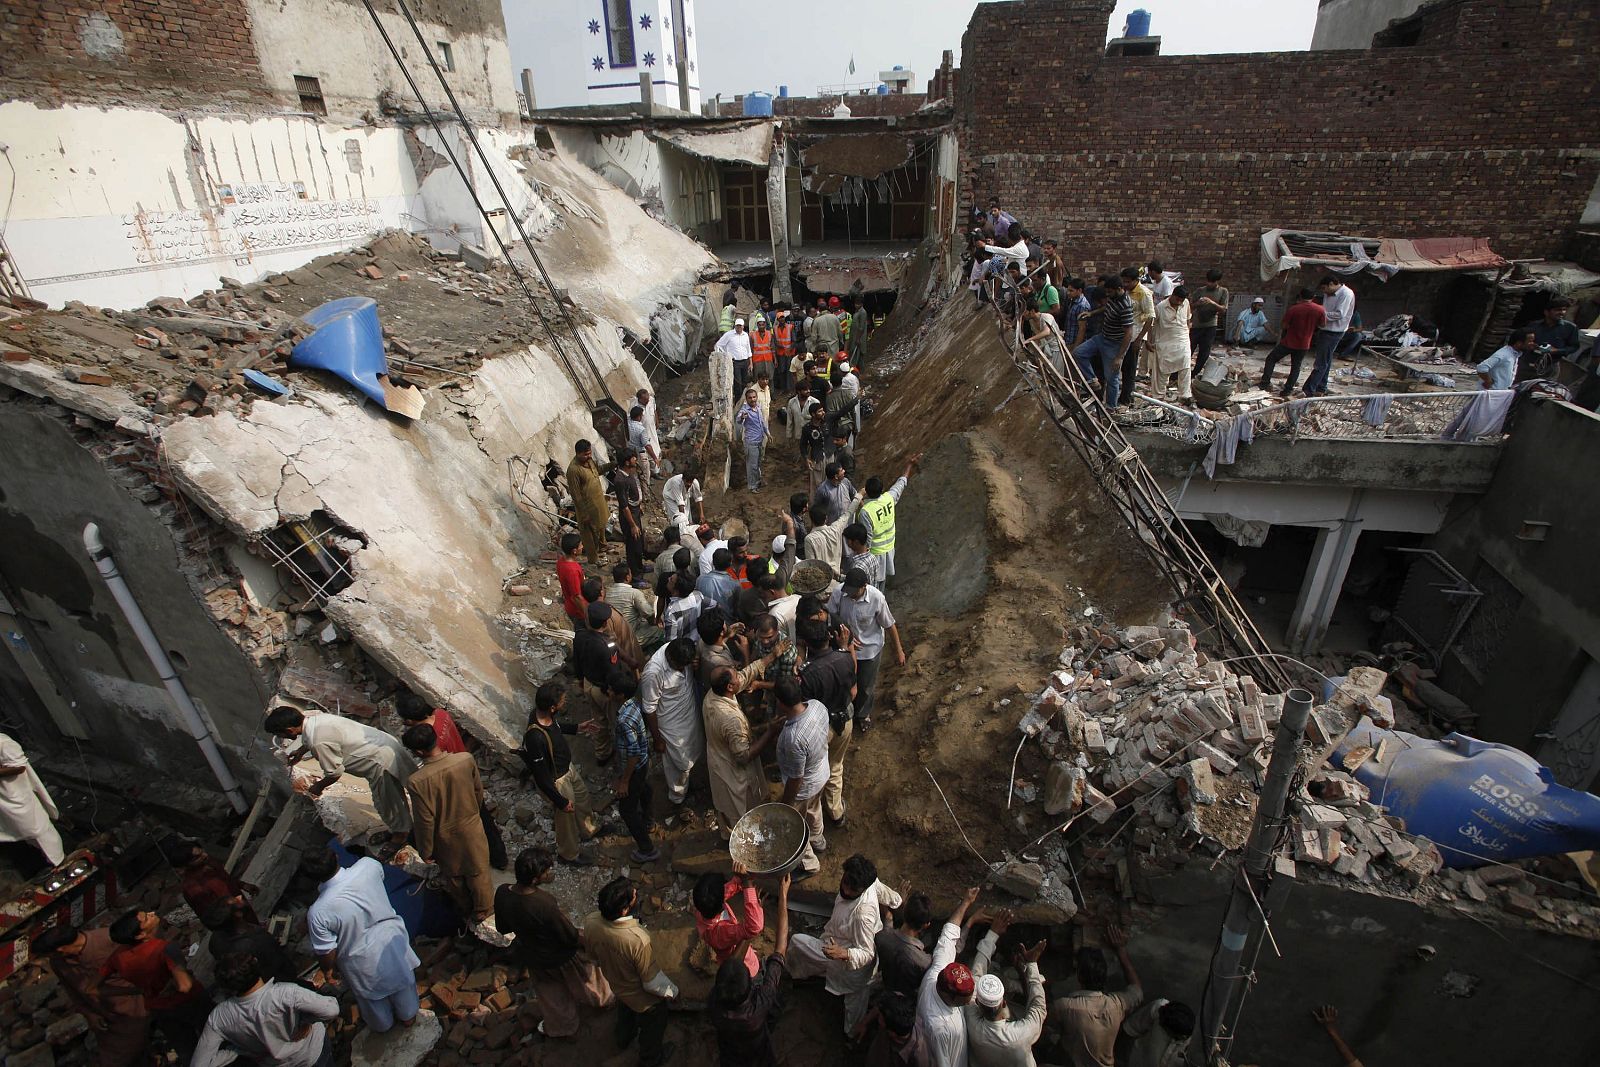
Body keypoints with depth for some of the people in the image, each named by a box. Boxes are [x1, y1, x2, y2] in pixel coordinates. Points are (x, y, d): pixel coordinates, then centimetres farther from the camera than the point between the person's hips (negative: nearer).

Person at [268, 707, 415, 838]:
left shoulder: (319, 743, -27)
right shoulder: (317, 717, 0)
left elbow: (335, 772, -14)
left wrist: (318, 787, 5)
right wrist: (299, 753, 42)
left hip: (383, 761, -8)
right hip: (388, 744, 9)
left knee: (386, 803, 15)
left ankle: (400, 834, 35)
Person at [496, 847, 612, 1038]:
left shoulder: (502, 893, -27)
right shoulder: (546, 905, -43)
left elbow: (503, 928, -5)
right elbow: (571, 938, -26)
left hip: (530, 956, 4)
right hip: (559, 958, -4)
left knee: (549, 993, 32)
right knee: (584, 973, 29)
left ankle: (559, 1026, 56)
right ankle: (601, 999, 57)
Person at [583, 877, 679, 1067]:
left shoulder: (590, 922, -30)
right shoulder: (638, 940, -46)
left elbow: (593, 953, -6)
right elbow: (652, 983, -29)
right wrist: (673, 992, -8)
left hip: (617, 986, 5)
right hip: (643, 999, -5)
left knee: (625, 1014, 38)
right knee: (652, 1030, 28)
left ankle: (623, 1039, 66)